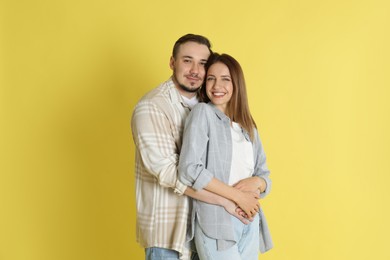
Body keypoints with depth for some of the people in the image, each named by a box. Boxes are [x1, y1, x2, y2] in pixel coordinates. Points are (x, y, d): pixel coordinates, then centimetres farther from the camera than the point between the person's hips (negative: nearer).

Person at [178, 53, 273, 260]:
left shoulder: (248, 126, 11)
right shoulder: (202, 113, -6)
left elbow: (264, 175, 12)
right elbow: (189, 170, -17)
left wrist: (256, 182, -10)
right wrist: (236, 195, -15)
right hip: (215, 221, -6)